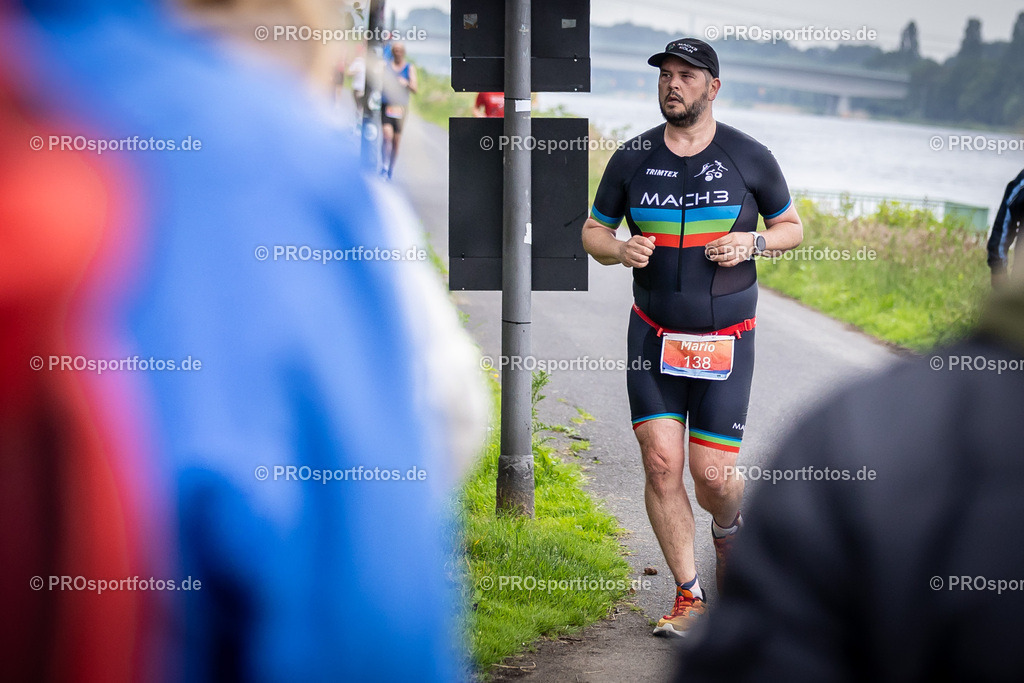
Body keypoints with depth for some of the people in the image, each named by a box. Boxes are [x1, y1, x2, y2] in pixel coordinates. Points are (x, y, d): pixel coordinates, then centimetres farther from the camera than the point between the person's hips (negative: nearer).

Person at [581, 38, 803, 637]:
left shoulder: (749, 157, -2)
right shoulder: (632, 158, 2)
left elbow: (792, 227, 9)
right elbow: (593, 231, 12)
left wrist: (752, 241, -12)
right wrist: (620, 248, -11)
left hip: (727, 340, -2)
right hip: (654, 335, 2)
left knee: (713, 475, -4)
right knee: (661, 463, -7)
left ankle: (730, 528, 33)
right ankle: (689, 596, 7)